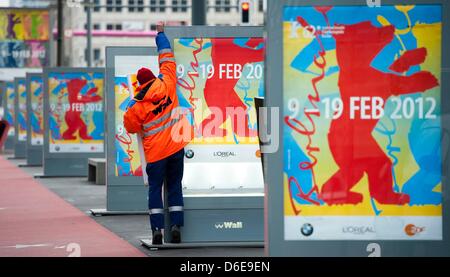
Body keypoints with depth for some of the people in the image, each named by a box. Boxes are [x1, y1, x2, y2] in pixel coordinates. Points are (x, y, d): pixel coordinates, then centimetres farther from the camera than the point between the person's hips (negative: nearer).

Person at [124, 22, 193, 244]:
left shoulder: (136, 107, -8)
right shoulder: (166, 85, -2)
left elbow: (131, 127, 4)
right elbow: (167, 58, 8)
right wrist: (161, 34, 17)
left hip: (155, 153, -3)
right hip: (176, 147, 3)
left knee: (155, 188, 6)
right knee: (175, 187, 10)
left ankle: (157, 229, -3)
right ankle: (176, 225, 2)